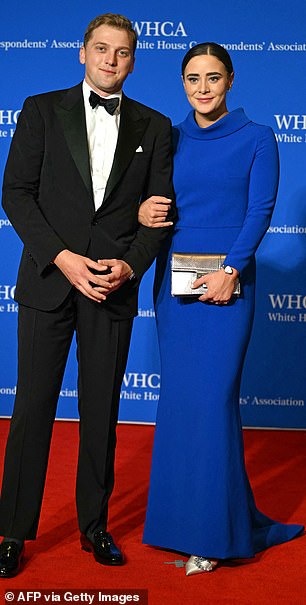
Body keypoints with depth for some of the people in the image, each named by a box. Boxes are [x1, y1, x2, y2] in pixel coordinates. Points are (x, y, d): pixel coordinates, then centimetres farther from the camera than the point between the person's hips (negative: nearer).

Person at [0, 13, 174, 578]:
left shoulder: (154, 127, 10)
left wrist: (130, 265, -10)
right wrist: (62, 257, -12)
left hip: (115, 285, 1)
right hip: (48, 280, -1)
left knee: (101, 409, 8)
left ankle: (94, 524, 23)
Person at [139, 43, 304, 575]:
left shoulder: (256, 139, 1)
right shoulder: (170, 140, 12)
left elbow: (260, 211, -6)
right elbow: (153, 203, 16)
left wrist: (229, 271, -16)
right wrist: (142, 212, -8)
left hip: (226, 282, -4)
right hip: (174, 278, 4)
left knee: (211, 399, -6)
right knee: (179, 398, 7)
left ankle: (215, 533, 7)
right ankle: (185, 517, 22)